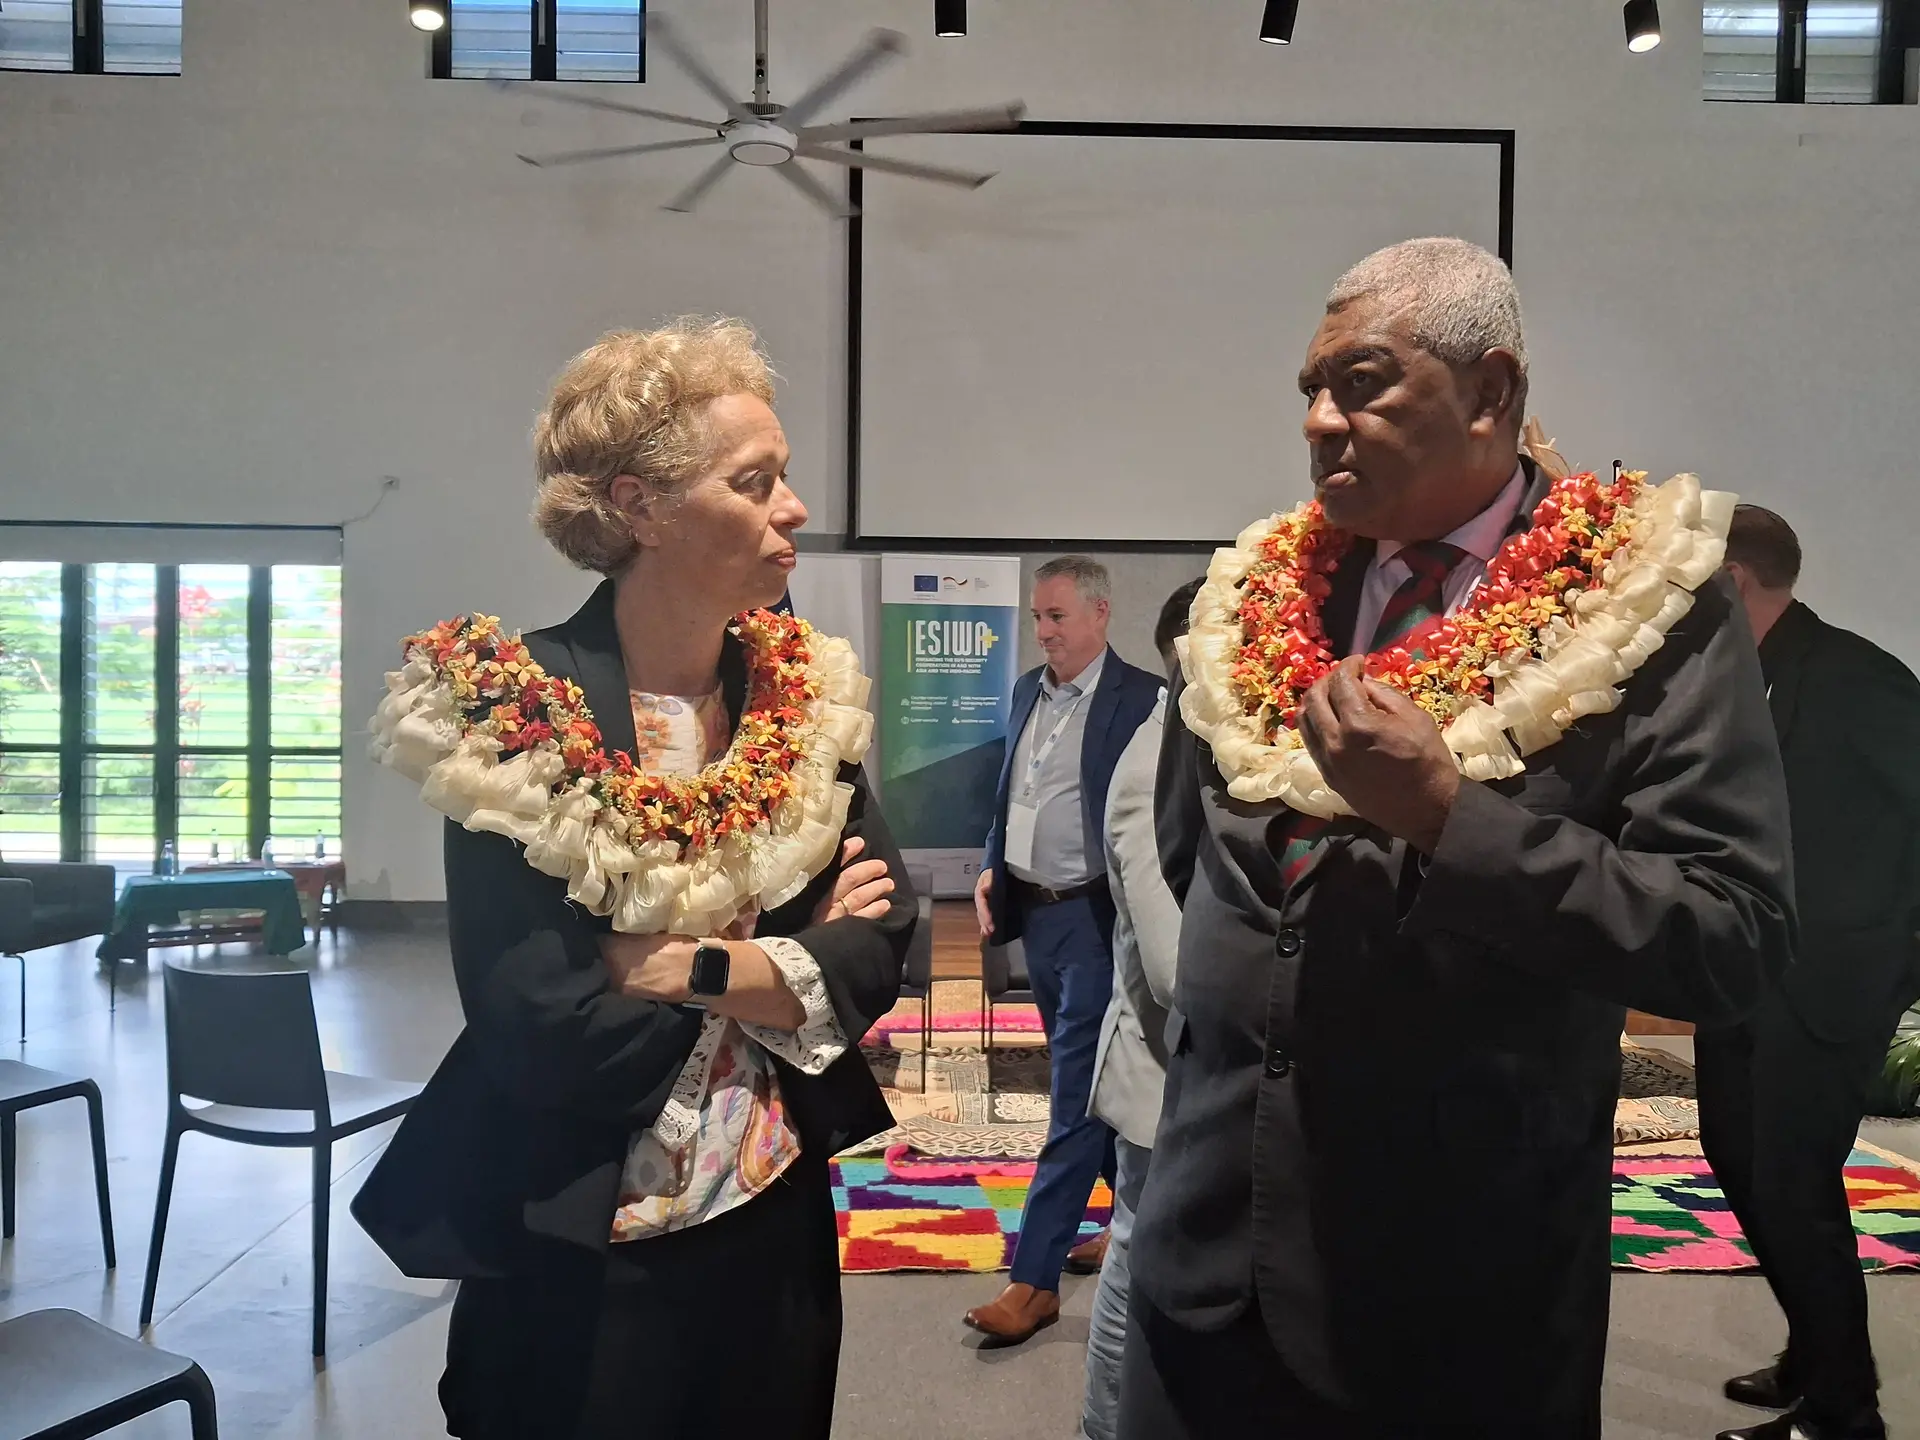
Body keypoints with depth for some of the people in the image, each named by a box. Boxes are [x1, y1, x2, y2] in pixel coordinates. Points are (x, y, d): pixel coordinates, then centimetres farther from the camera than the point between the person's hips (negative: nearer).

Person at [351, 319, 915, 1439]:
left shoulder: (806, 692, -2)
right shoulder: (515, 711, -16)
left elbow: (880, 948, -8)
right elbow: (537, 1027, -23)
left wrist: (683, 964, -21)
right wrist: (787, 966, -13)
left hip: (779, 1225, 5)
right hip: (576, 1256, -4)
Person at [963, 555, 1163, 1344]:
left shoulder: (1141, 699, -12)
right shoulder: (1028, 691, 10)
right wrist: (991, 870, 7)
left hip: (1095, 917, -7)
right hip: (1034, 911, 8)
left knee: (1074, 1095, -2)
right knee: (1092, 1082, 19)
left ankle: (1035, 1279, 3)